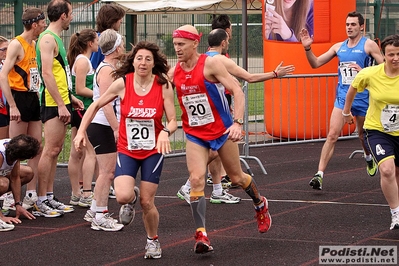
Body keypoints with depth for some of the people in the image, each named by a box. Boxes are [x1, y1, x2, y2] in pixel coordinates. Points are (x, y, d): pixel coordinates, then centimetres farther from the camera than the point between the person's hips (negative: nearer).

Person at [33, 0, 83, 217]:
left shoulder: (56, 38, 18)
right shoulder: (48, 39, -14)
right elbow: (47, 74, -21)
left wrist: (70, 98, 22)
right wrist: (61, 105, -23)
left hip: (61, 102, 10)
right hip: (53, 103, -10)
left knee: (55, 150, 11)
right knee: (50, 150, -9)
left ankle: (49, 197, 16)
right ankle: (40, 203, -7)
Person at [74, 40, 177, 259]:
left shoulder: (163, 85, -11)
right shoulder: (122, 83, -9)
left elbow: (172, 120, -9)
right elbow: (96, 105, 3)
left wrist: (165, 132, -31)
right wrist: (81, 131, -4)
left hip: (153, 151, 0)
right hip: (126, 150, 0)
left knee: (147, 203, -1)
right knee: (123, 196, -21)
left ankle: (153, 241, 28)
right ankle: (132, 198, 19)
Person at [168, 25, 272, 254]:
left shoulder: (210, 64, -17)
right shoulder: (174, 72, -3)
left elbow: (237, 92, -19)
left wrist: (238, 123, -30)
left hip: (222, 130, -3)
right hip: (195, 135, 3)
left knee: (237, 177, 13)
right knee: (197, 179, -16)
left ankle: (261, 205, 44)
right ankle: (201, 235, -15)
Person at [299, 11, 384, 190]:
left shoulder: (369, 45, -3)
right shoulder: (338, 47, 9)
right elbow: (315, 63, 12)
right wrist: (307, 48, -4)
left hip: (362, 97, -2)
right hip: (342, 97, 2)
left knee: (363, 135, 16)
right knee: (332, 135, -12)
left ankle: (369, 158, 50)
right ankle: (320, 174, -17)